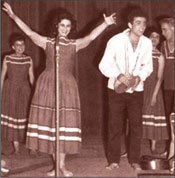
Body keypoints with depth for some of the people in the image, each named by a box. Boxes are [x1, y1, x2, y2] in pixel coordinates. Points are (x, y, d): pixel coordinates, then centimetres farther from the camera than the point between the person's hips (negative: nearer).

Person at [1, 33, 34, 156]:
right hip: (10, 90, 0)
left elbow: (31, 77, 6)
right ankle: (16, 148, 9)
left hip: (24, 90, 0)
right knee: (12, 116, 1)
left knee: (25, 116, -2)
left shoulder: (29, 60, 2)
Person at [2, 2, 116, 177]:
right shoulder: (47, 42, 7)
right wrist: (13, 16, -14)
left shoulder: (75, 44, 7)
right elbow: (29, 33, -4)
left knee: (65, 123, -2)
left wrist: (105, 24, -23)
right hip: (48, 84, 0)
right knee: (49, 122, 1)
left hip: (67, 85, 0)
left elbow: (91, 37, -9)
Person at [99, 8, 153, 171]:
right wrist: (120, 76, -28)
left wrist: (139, 77, -14)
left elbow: (148, 65, 6)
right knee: (115, 125, 4)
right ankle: (113, 160, 17)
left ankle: (134, 160, 16)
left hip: (136, 89, 2)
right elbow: (104, 65, -13)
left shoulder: (147, 43, -7)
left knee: (136, 125, 3)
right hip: (117, 88, -2)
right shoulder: (116, 41, -16)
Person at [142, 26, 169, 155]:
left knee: (154, 115, 0)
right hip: (140, 88, 1)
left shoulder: (160, 56, 0)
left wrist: (155, 94, -13)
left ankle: (154, 147, 10)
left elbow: (160, 77, -5)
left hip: (153, 88, -1)